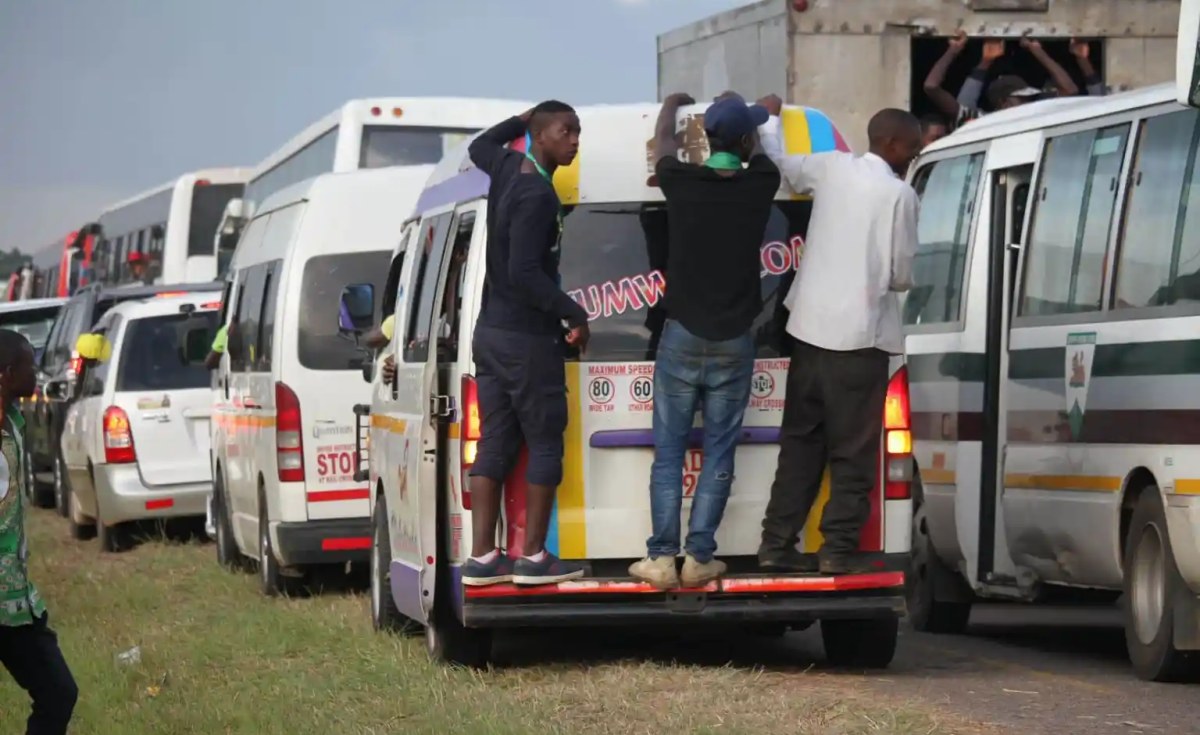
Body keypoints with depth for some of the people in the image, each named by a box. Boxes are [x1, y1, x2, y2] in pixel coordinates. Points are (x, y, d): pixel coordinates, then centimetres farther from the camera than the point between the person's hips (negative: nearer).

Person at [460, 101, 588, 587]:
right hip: (528, 340, -9)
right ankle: (533, 557, 1)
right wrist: (575, 314, -16)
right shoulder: (536, 196, -20)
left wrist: (522, 119, 31)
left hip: (490, 331, 9)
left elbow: (480, 146, 33)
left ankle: (482, 557, 5)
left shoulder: (507, 167, 7)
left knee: (495, 444, 7)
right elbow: (525, 275, -25)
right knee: (545, 445, 0)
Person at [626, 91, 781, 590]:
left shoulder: (682, 183, -7)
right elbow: (757, 151, 18)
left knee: (669, 451, 5)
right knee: (718, 452, 6)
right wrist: (736, 108, 38)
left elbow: (664, 139, 15)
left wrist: (674, 104, 37)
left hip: (682, 338, 0)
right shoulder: (758, 187, -6)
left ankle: (662, 558, 0)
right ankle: (699, 558, 2)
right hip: (734, 343, 0)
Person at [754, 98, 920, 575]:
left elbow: (778, 163, 23)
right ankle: (839, 548, -3)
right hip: (860, 335, -6)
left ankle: (777, 543, 11)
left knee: (800, 441, 13)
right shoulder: (898, 194, -9)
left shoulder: (832, 168, 6)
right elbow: (902, 274, -7)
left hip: (811, 327, 6)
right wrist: (896, 283, 17)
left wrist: (769, 118, 42)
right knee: (853, 450, 0)